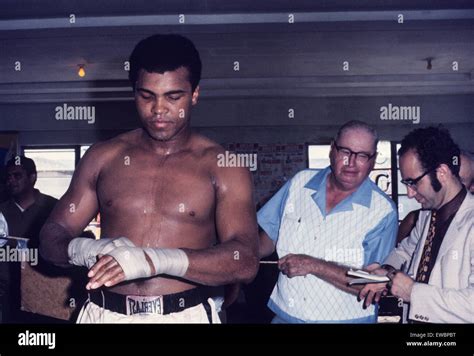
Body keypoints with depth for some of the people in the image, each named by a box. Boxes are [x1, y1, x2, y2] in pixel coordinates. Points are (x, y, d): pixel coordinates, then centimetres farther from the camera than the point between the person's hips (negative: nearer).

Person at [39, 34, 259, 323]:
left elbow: (246, 260, -16)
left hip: (187, 315, -2)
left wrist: (157, 260, -29)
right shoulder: (103, 157, 3)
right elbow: (52, 235, 5)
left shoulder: (222, 165, -6)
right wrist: (87, 250, -19)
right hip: (106, 313, 2)